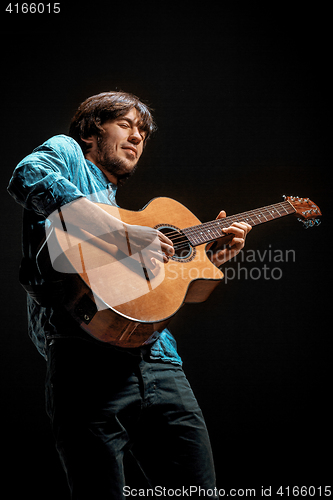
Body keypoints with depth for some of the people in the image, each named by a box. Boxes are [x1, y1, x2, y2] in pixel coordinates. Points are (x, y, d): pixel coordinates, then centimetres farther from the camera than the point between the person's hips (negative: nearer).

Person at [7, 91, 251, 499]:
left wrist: (211, 256, 23)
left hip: (157, 364, 7)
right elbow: (27, 178, -16)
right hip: (88, 358, -7)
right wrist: (119, 233, -20)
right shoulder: (66, 152, 12)